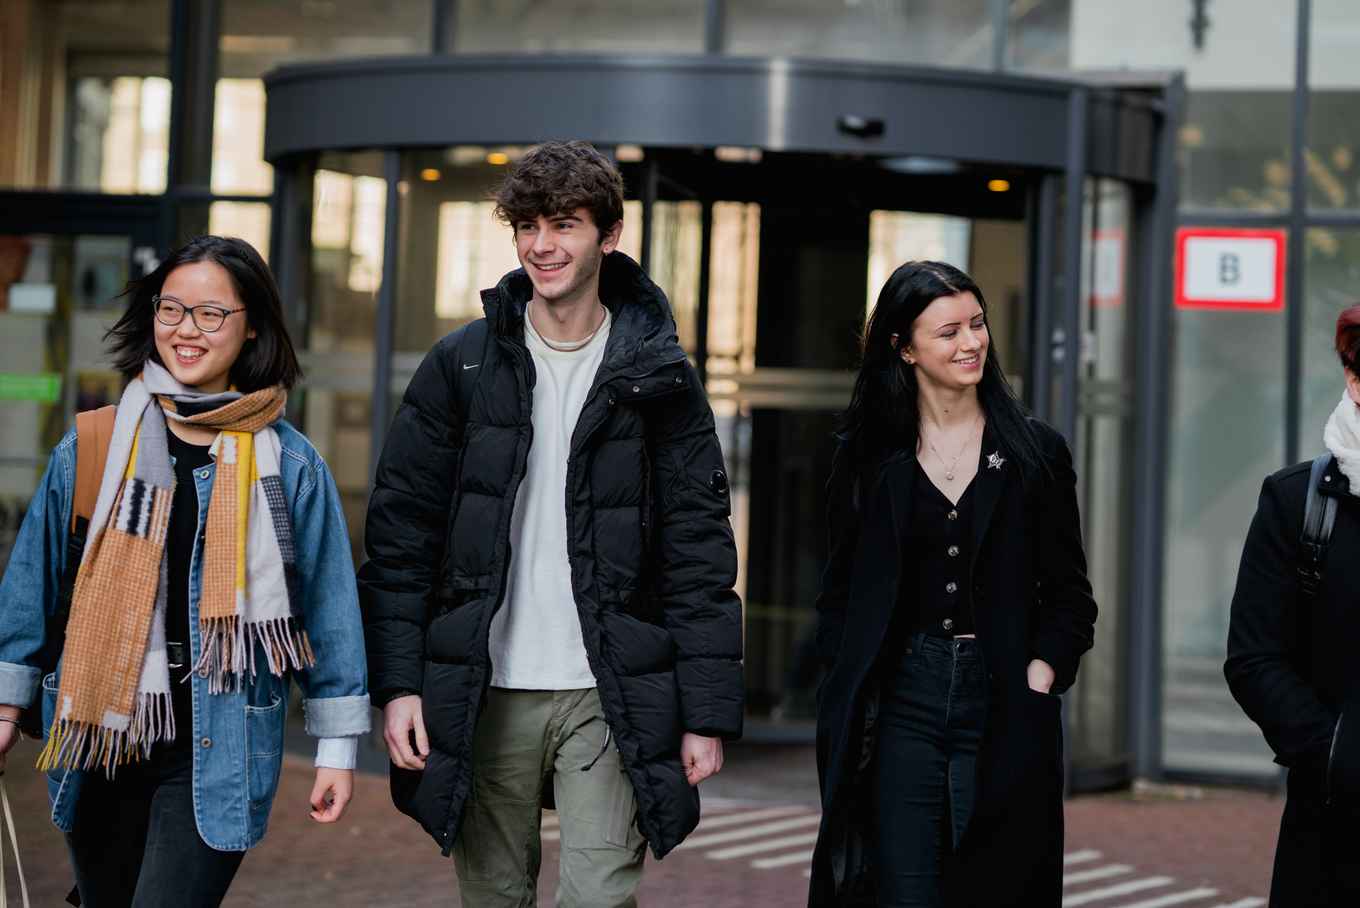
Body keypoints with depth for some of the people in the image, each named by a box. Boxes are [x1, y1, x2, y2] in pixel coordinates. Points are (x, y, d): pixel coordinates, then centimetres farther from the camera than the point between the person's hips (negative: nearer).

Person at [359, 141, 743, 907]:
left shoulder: (657, 378, 2)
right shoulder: (461, 366, 4)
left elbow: (701, 556, 1)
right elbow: (401, 533, 4)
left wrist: (709, 714, -4)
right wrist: (397, 681, -5)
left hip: (608, 698, -1)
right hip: (486, 693, 2)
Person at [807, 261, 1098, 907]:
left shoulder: (1037, 454, 6)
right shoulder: (870, 459, 7)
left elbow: (1069, 597, 8)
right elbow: (840, 598, 11)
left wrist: (1038, 679, -8)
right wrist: (849, 700, -1)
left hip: (1003, 710, 0)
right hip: (901, 704, 0)